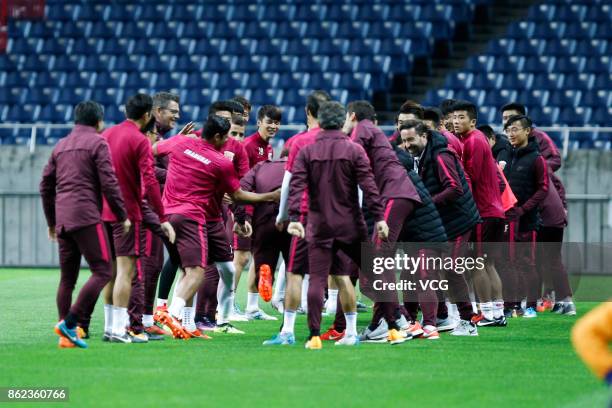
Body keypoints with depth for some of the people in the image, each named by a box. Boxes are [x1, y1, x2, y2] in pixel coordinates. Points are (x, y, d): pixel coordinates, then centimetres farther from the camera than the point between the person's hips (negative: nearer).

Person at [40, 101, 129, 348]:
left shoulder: (61, 146, 19)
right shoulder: (97, 142, -1)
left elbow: (45, 185, 21)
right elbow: (109, 183, -9)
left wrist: (51, 222, 29)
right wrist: (122, 216, -2)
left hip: (62, 220, 8)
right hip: (87, 216, -7)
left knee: (67, 278, 10)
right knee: (103, 271, -7)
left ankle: (65, 336, 6)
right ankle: (70, 322, -18)